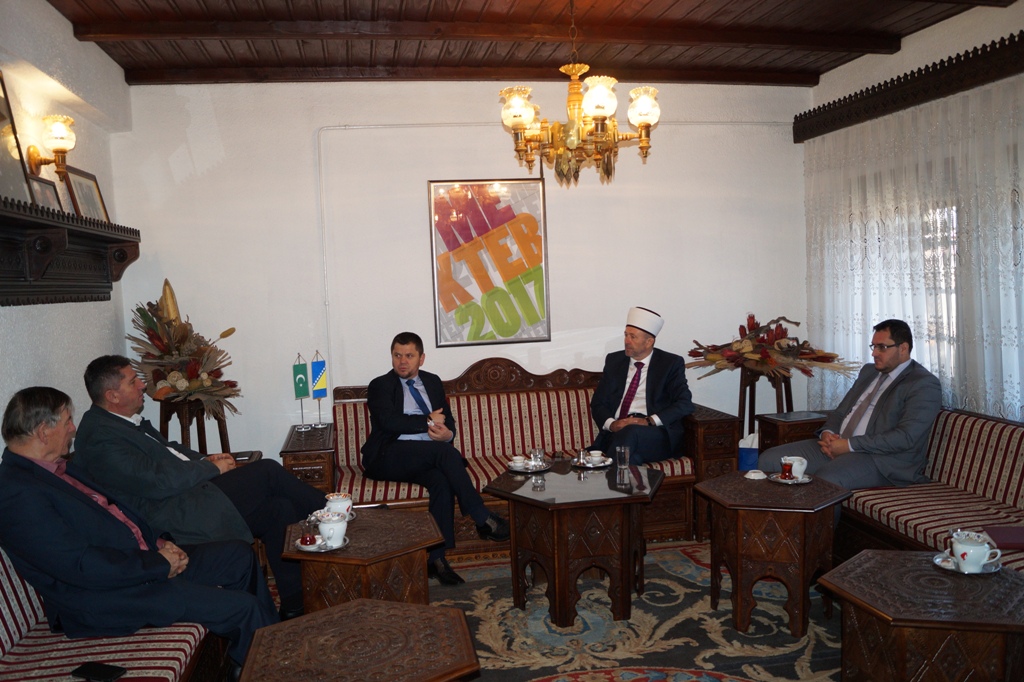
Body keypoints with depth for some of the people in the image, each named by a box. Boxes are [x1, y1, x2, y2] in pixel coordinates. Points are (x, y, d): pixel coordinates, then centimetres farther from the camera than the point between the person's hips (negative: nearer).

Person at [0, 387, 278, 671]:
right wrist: (159, 563, -16)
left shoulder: (58, 468, 10)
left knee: (240, 555, 11)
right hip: (107, 598, -10)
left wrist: (159, 544, 2)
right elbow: (82, 566, -25)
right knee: (244, 608, -15)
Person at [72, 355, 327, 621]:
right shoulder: (100, 438, -17)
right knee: (268, 472, -16)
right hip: (175, 514, -10)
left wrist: (203, 460, 6)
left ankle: (294, 608, 4)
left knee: (280, 509, -3)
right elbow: (158, 482, -23)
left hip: (189, 487, 10)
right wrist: (211, 468, -11)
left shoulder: (123, 420, 14)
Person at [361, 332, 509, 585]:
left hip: (429, 457, 5)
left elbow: (448, 420, 16)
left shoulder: (432, 382, 20)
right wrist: (429, 420, -10)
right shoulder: (380, 386, 4)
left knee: (441, 481, -32)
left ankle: (436, 558, -29)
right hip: (388, 458, -4)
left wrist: (447, 433, -9)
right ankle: (483, 519, -27)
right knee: (444, 451, -32)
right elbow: (389, 421, -14)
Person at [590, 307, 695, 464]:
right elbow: (597, 404, 14)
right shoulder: (614, 361, 17)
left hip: (657, 435, -1)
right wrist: (611, 424, -9)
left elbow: (685, 404, -4)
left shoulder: (671, 363, 7)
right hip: (616, 432, 2)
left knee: (631, 432, -37)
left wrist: (649, 421, -18)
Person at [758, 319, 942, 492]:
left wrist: (850, 445, -19)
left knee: (823, 481, -38)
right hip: (836, 446, 8)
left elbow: (906, 437, -17)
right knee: (769, 460, -10)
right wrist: (827, 433, -1)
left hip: (881, 459, -8)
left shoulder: (924, 385, -4)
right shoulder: (868, 371, 21)